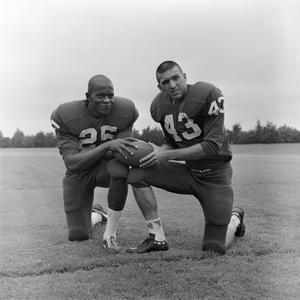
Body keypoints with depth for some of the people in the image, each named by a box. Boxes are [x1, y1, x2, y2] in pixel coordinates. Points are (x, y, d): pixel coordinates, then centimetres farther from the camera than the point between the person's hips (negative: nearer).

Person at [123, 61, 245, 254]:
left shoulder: (208, 95, -19)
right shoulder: (159, 106, 0)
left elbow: (213, 146, -23)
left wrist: (168, 155, -24)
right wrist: (155, 152, -10)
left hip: (214, 175, -5)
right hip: (185, 170, 5)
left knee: (216, 248, -3)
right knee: (137, 175, -17)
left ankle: (235, 217, 32)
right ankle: (157, 238, -5)